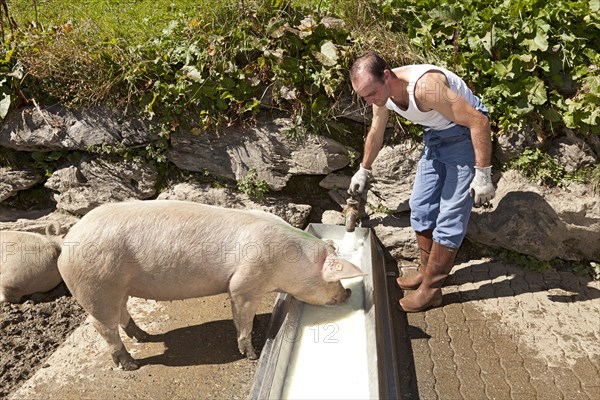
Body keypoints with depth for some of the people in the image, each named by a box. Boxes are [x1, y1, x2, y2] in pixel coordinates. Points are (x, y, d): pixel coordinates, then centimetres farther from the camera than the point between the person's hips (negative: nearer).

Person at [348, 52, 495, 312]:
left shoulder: (425, 87, -34)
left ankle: (431, 289, 1)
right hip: (435, 136, 8)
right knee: (421, 205, 10)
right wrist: (364, 171, 23)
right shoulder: (381, 92, -8)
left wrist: (482, 174, -28)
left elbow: (479, 121, -30)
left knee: (450, 215, -8)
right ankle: (428, 271, 25)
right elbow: (375, 134, 11)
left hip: (465, 135, -8)